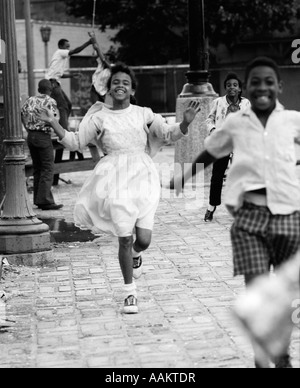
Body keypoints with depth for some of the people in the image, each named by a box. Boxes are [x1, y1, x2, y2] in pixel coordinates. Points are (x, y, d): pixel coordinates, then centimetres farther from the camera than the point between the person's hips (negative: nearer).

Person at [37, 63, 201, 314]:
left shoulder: (144, 114, 6)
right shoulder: (99, 117, 6)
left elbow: (169, 135, 6)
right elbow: (76, 143, 10)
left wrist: (186, 122, -12)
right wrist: (53, 124, -1)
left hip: (143, 179, 1)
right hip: (115, 180, 0)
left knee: (144, 239, -7)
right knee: (125, 239, -2)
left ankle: (135, 256, 35)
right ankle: (130, 292, 16)